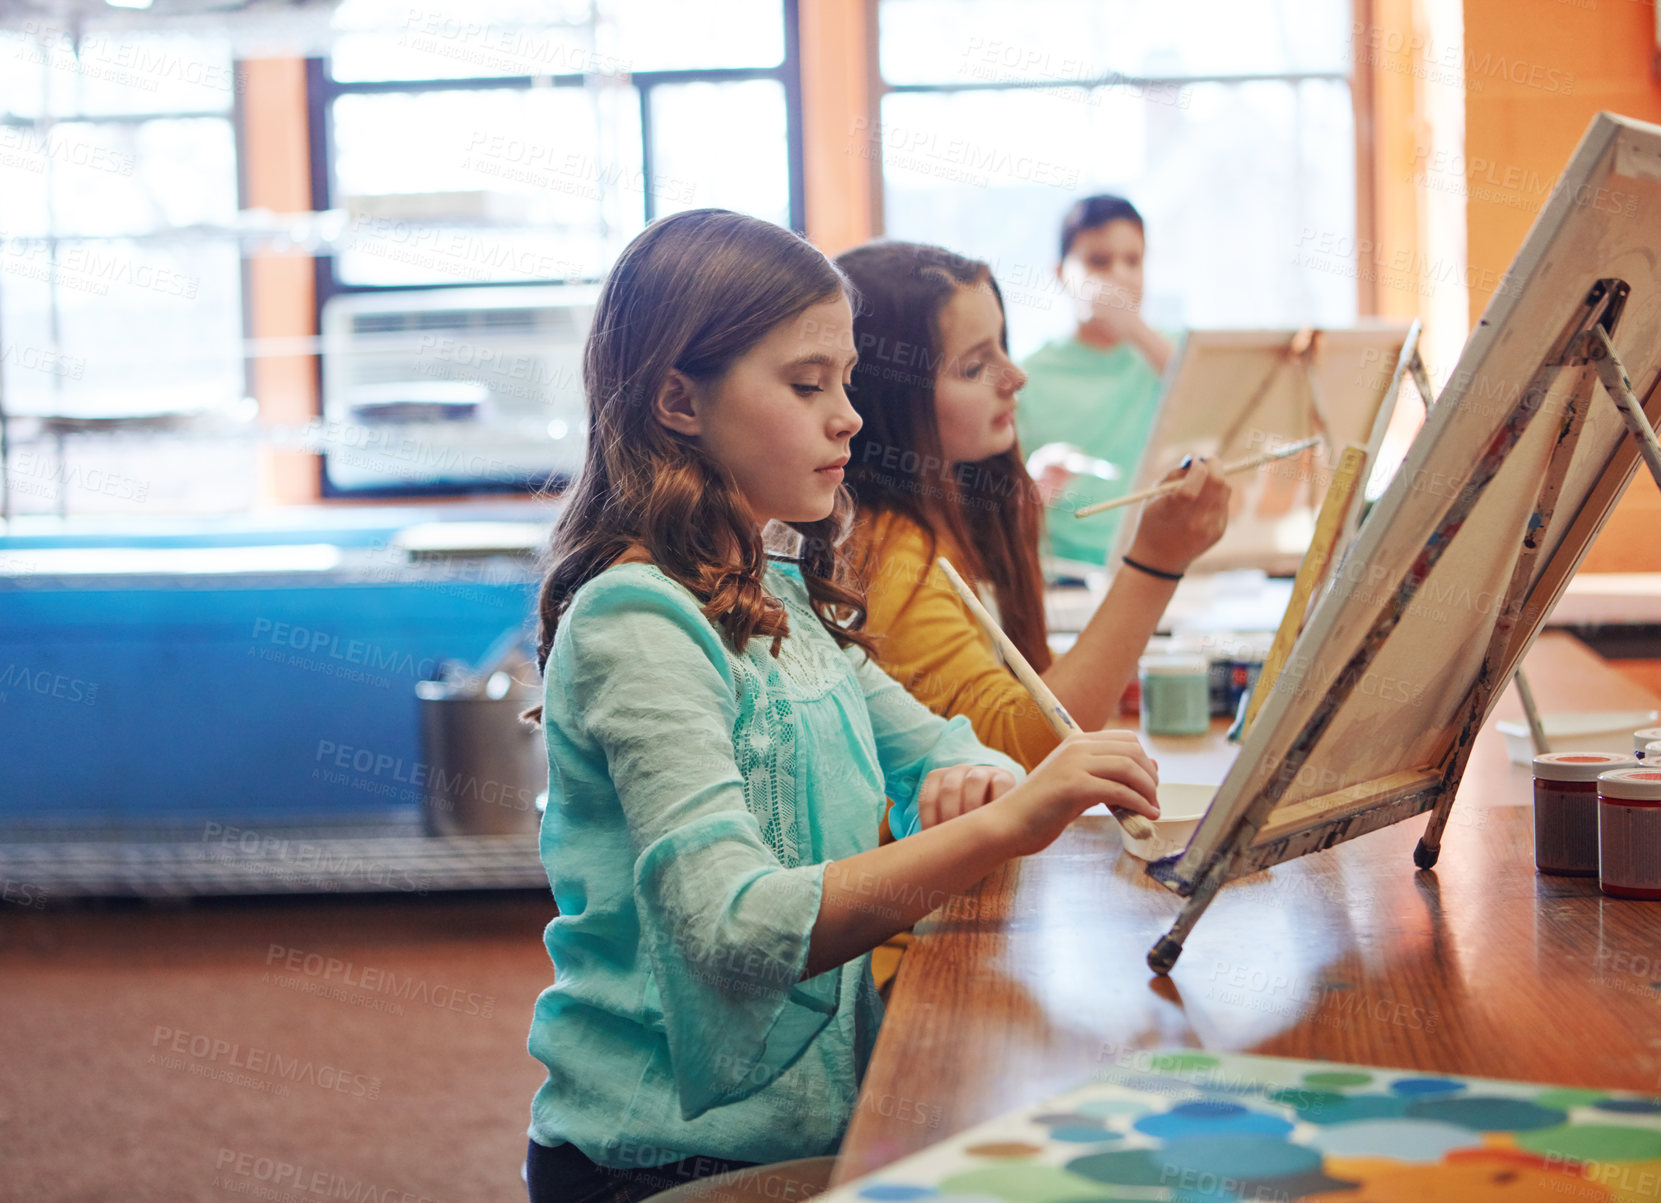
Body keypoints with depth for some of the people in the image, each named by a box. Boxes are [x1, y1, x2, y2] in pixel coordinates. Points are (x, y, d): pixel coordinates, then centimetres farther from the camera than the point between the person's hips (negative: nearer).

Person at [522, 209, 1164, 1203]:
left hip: (812, 1115, 8)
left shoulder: (786, 600, 11)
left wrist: (969, 780, -5)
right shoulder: (635, 626, -16)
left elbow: (940, 748, 20)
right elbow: (736, 934, -27)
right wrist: (1001, 827, -34)